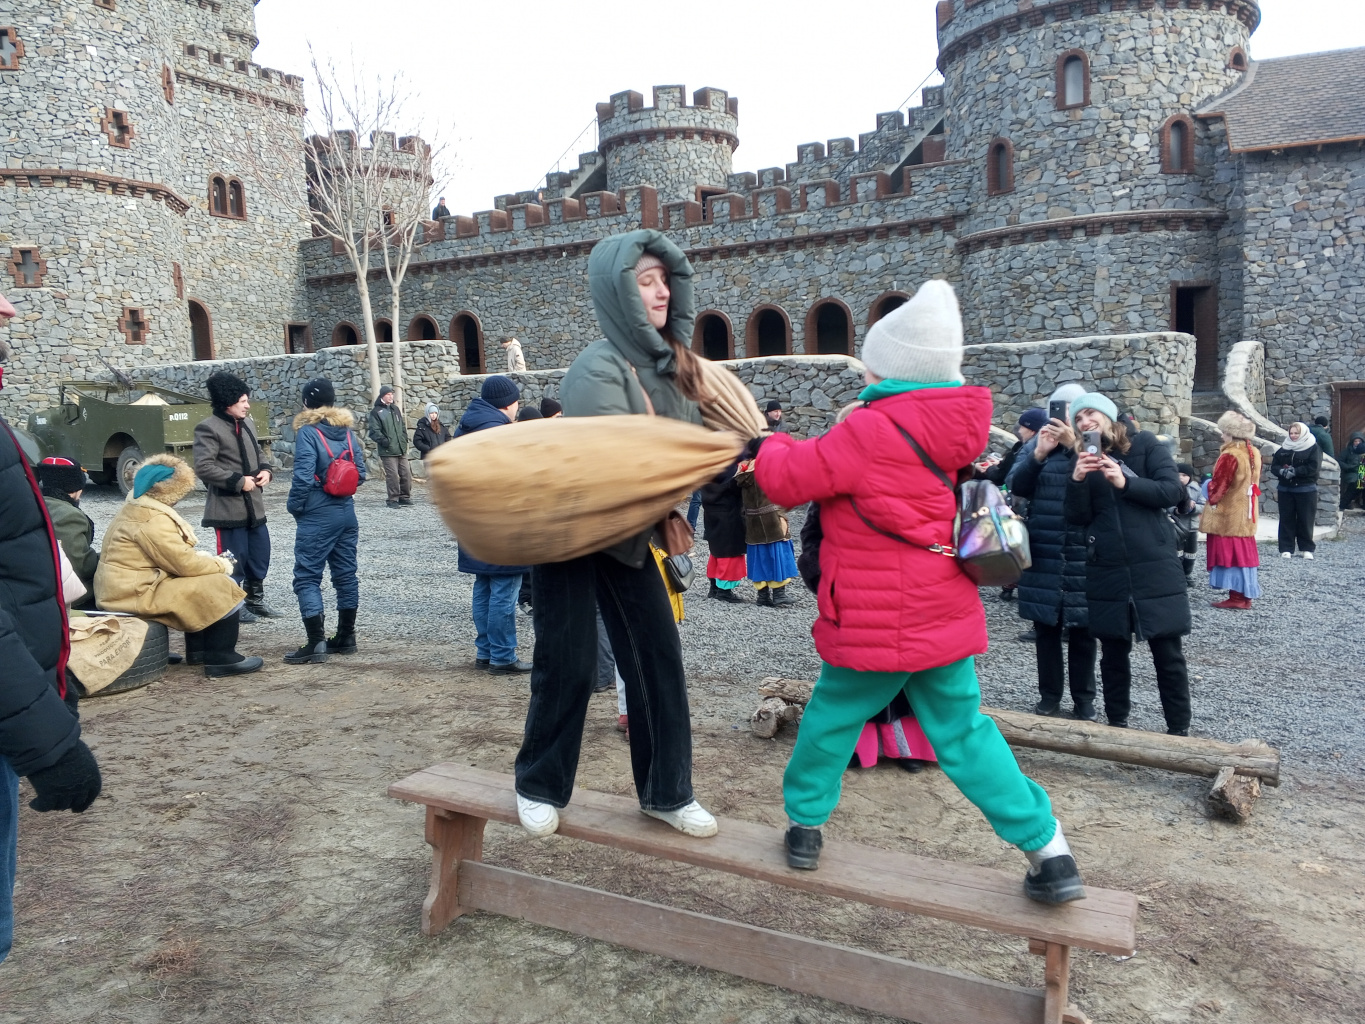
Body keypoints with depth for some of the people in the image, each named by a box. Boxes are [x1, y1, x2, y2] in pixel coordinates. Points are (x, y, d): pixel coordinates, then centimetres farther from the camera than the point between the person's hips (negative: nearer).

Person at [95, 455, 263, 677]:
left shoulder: (136, 507, 12)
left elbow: (175, 554, 18)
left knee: (206, 581, 21)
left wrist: (209, 559, 8)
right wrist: (221, 565, -4)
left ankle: (198, 650, 23)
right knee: (222, 589, -11)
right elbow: (185, 564, -20)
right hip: (136, 593, -11)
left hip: (125, 586, 11)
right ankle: (221, 658, -5)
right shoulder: (152, 520, -21)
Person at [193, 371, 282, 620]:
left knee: (260, 555, 15)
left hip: (254, 505, 8)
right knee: (234, 560, 0)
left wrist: (267, 470, 3)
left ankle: (256, 600, 31)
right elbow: (203, 467, -18)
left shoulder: (248, 424, 11)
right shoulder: (208, 428, -12)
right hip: (228, 508, -8)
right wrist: (238, 481, -19)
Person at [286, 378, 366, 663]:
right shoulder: (347, 429, 6)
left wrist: (294, 507, -4)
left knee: (307, 577, -2)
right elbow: (360, 472, 6)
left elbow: (303, 477, -17)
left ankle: (316, 643, -7)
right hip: (346, 512, 7)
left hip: (317, 516, -7)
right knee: (345, 574, 12)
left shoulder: (307, 431, -12)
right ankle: (345, 637, 19)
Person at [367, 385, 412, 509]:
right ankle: (393, 500, 5)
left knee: (406, 474, 5)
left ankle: (404, 497, 19)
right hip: (388, 451, -6)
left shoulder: (395, 409, 16)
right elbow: (374, 432, -10)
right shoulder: (376, 412, -4)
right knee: (392, 476, -7)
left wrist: (404, 439, 10)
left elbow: (402, 425, 23)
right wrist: (385, 441, -17)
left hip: (402, 449, 6)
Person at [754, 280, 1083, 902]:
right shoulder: (950, 431, 6)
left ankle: (804, 824, 30)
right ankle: (1049, 852, 15)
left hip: (875, 625, -6)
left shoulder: (870, 432, -20)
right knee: (963, 733, 15)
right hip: (945, 618, 7)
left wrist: (774, 446, 7)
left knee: (832, 718, 15)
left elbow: (789, 479, -14)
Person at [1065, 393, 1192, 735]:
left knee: (1168, 653, 3)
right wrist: (1077, 480, -15)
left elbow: (1173, 490, -8)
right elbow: (1078, 517, 1)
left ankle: (1179, 730, 15)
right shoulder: (1082, 460, 9)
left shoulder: (1145, 444, 2)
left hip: (1154, 566, -2)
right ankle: (1117, 724, 24)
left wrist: (1126, 483, -20)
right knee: (1113, 652, 10)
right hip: (1107, 570, 3)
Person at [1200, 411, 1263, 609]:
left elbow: (1218, 485, -15)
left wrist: (1211, 497, 3)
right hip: (1246, 513, 8)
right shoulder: (1254, 453, 7)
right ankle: (1245, 594, 17)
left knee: (1229, 552, -3)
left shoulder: (1230, 455, -19)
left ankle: (1236, 596, -3)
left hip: (1227, 513, -8)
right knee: (1244, 552, 12)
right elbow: (1252, 482, 14)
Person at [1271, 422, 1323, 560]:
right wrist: (1282, 471, -16)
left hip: (1306, 490, -3)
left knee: (1305, 520, 1)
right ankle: (1286, 549, 6)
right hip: (1285, 489, 4)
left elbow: (1314, 467, -13)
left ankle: (1307, 549, 12)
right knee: (1286, 519, 3)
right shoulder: (1283, 449, 10)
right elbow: (1274, 466, 6)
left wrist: (1295, 471, -20)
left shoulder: (1313, 448, -3)